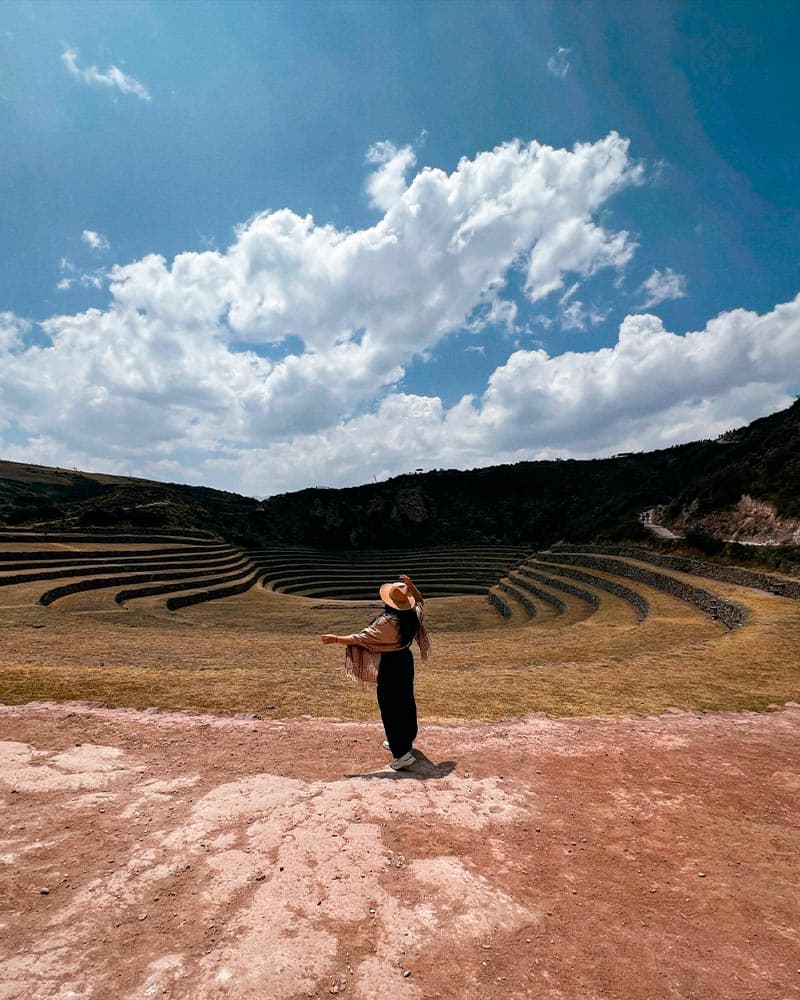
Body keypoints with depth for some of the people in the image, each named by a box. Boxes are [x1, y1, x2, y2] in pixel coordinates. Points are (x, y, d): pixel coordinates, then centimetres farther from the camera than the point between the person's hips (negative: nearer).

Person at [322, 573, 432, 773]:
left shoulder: (386, 621, -27)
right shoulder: (414, 614, -8)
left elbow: (361, 639, -22)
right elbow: (420, 601, 16)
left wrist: (336, 639, -14)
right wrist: (411, 585, 2)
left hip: (389, 665, -8)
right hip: (406, 661, 8)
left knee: (391, 708, 1)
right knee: (406, 701, 22)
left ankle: (402, 755, 3)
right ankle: (406, 740, 41)